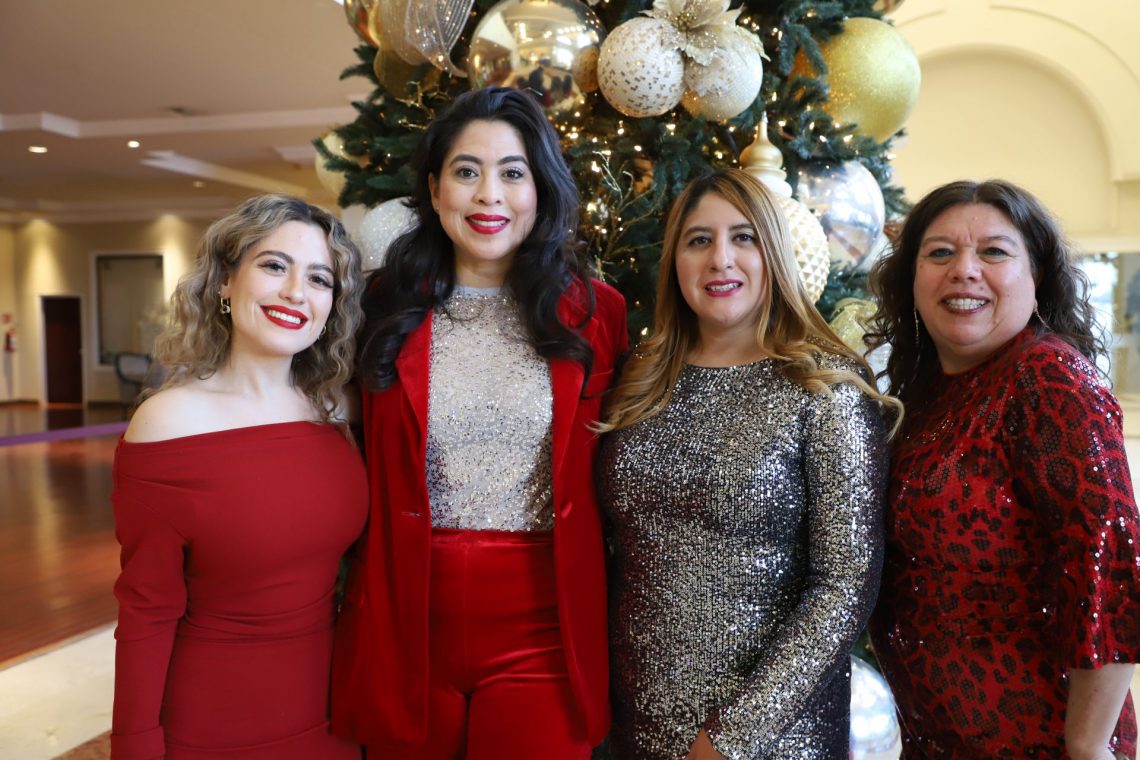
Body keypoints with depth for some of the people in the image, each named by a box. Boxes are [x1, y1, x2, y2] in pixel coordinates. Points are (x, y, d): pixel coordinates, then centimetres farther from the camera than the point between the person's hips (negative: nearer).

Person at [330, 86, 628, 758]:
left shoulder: (593, 312, -1)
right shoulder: (390, 307, 1)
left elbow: (605, 476, 5)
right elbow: (366, 475, 5)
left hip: (540, 630, 0)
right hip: (406, 624, 1)